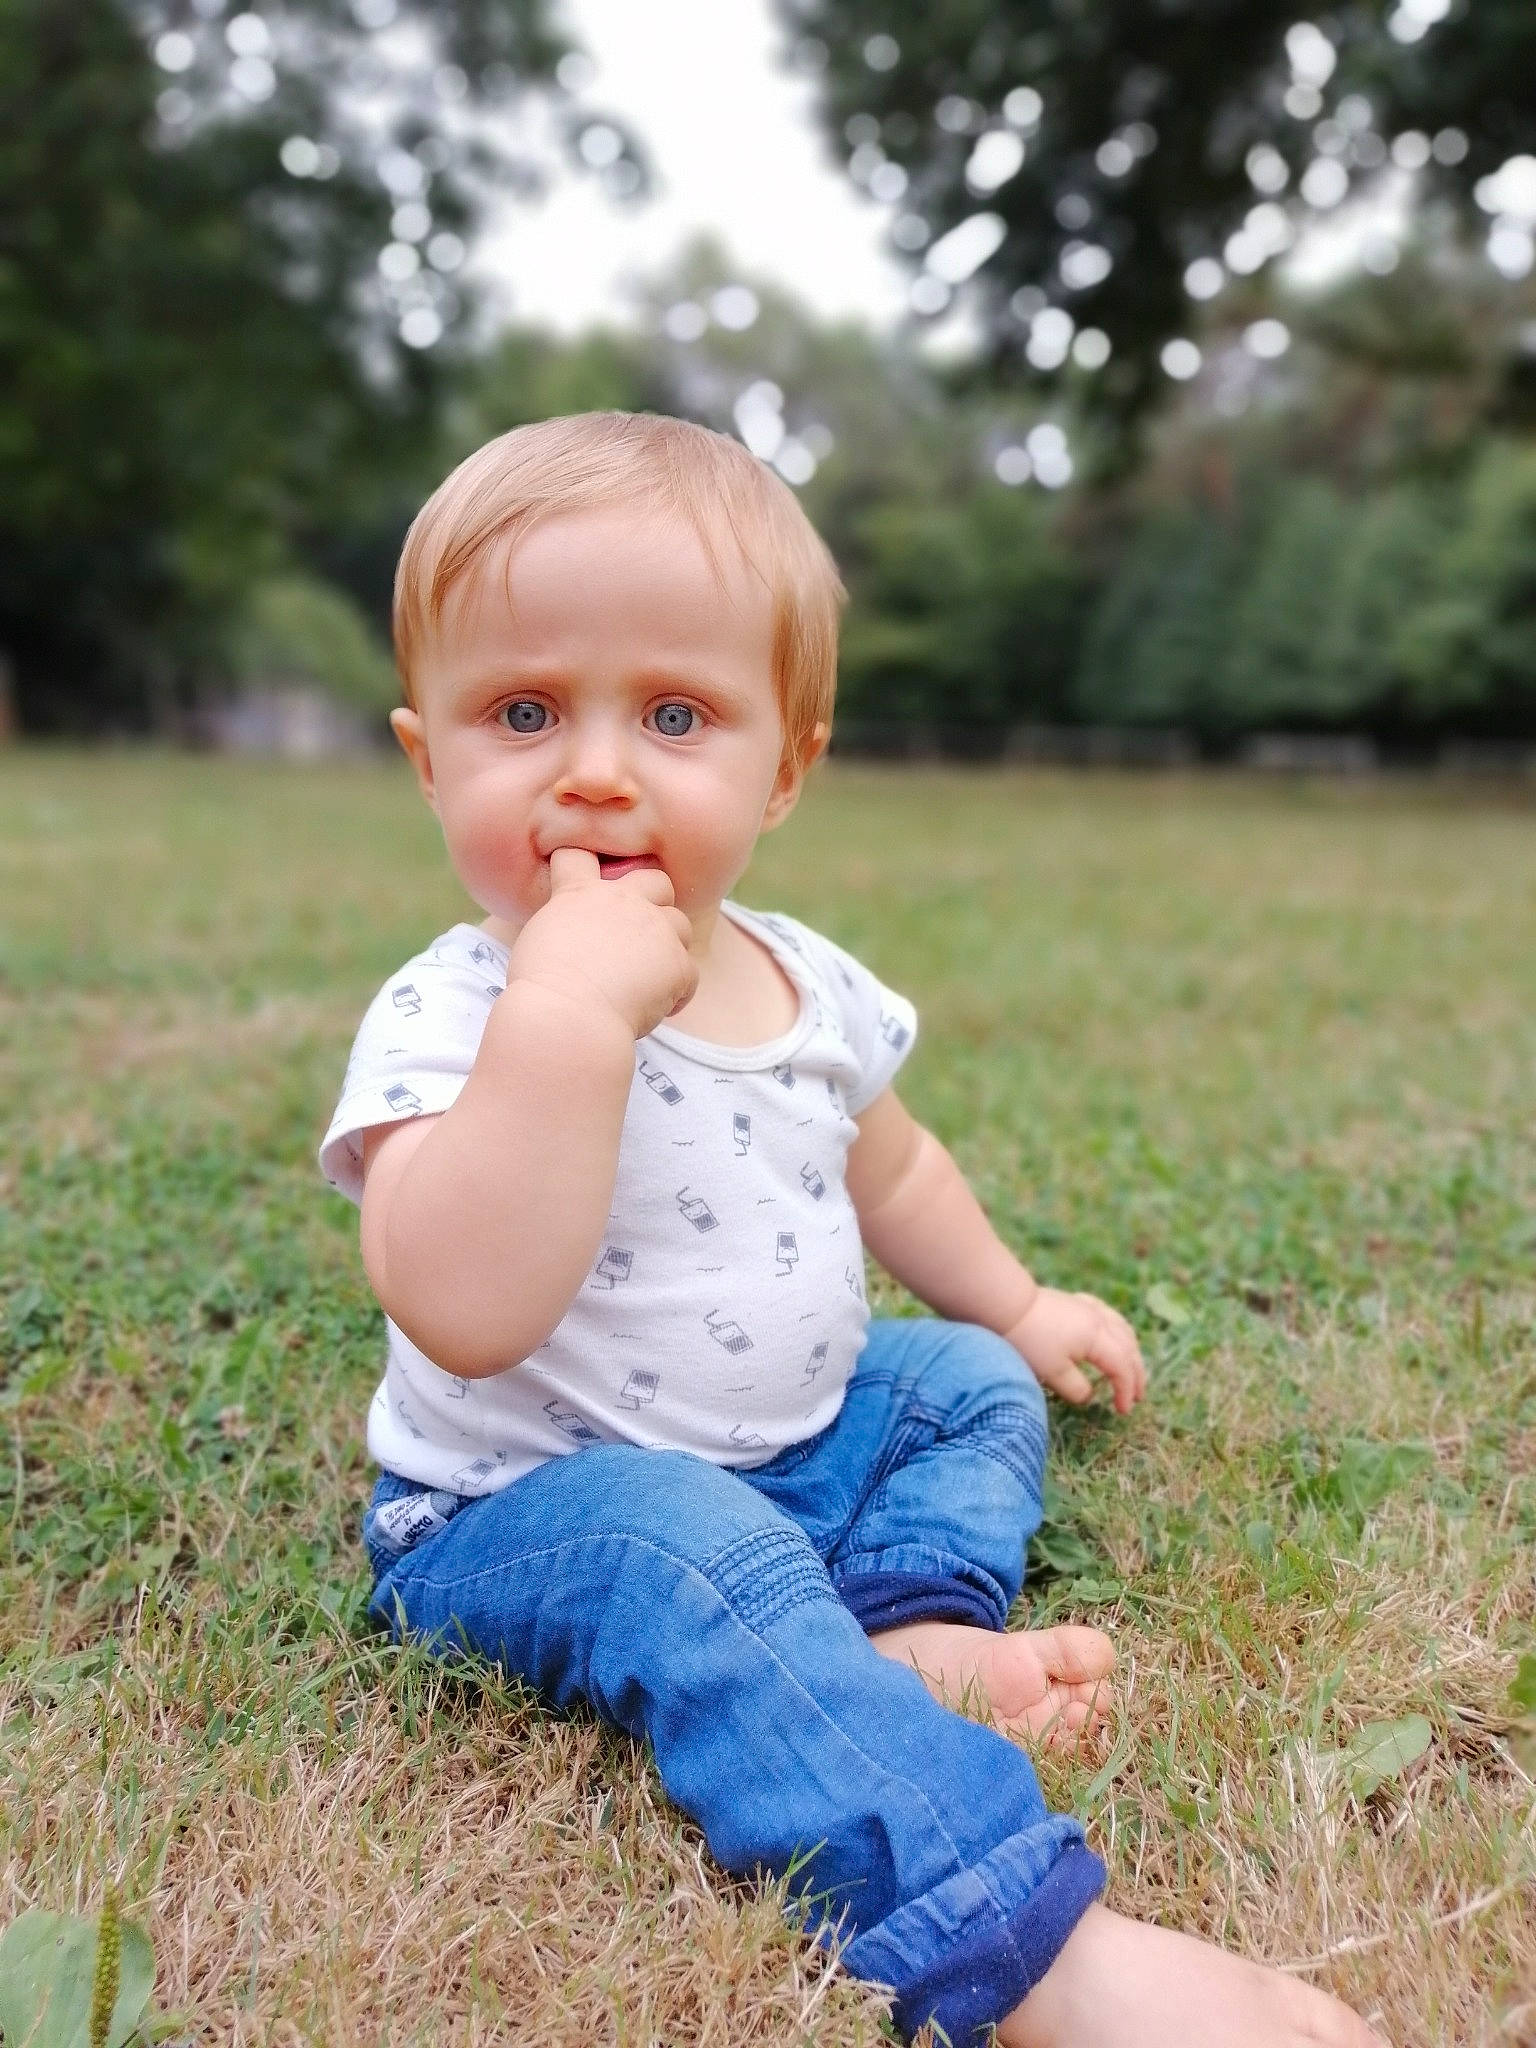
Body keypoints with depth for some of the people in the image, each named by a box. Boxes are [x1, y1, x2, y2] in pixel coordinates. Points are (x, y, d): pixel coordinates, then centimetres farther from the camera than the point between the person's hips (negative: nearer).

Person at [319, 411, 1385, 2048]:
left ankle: (918, 1630, -10)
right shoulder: (448, 1021, -24)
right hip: (527, 1499, -7)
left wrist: (1015, 1306, 21)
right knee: (696, 1563, -35)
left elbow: (888, 1169, 17)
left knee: (974, 1384, 13)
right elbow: (465, 1316, -40)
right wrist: (566, 1016, -45)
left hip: (794, 1431, 8)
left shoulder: (811, 986, -3)